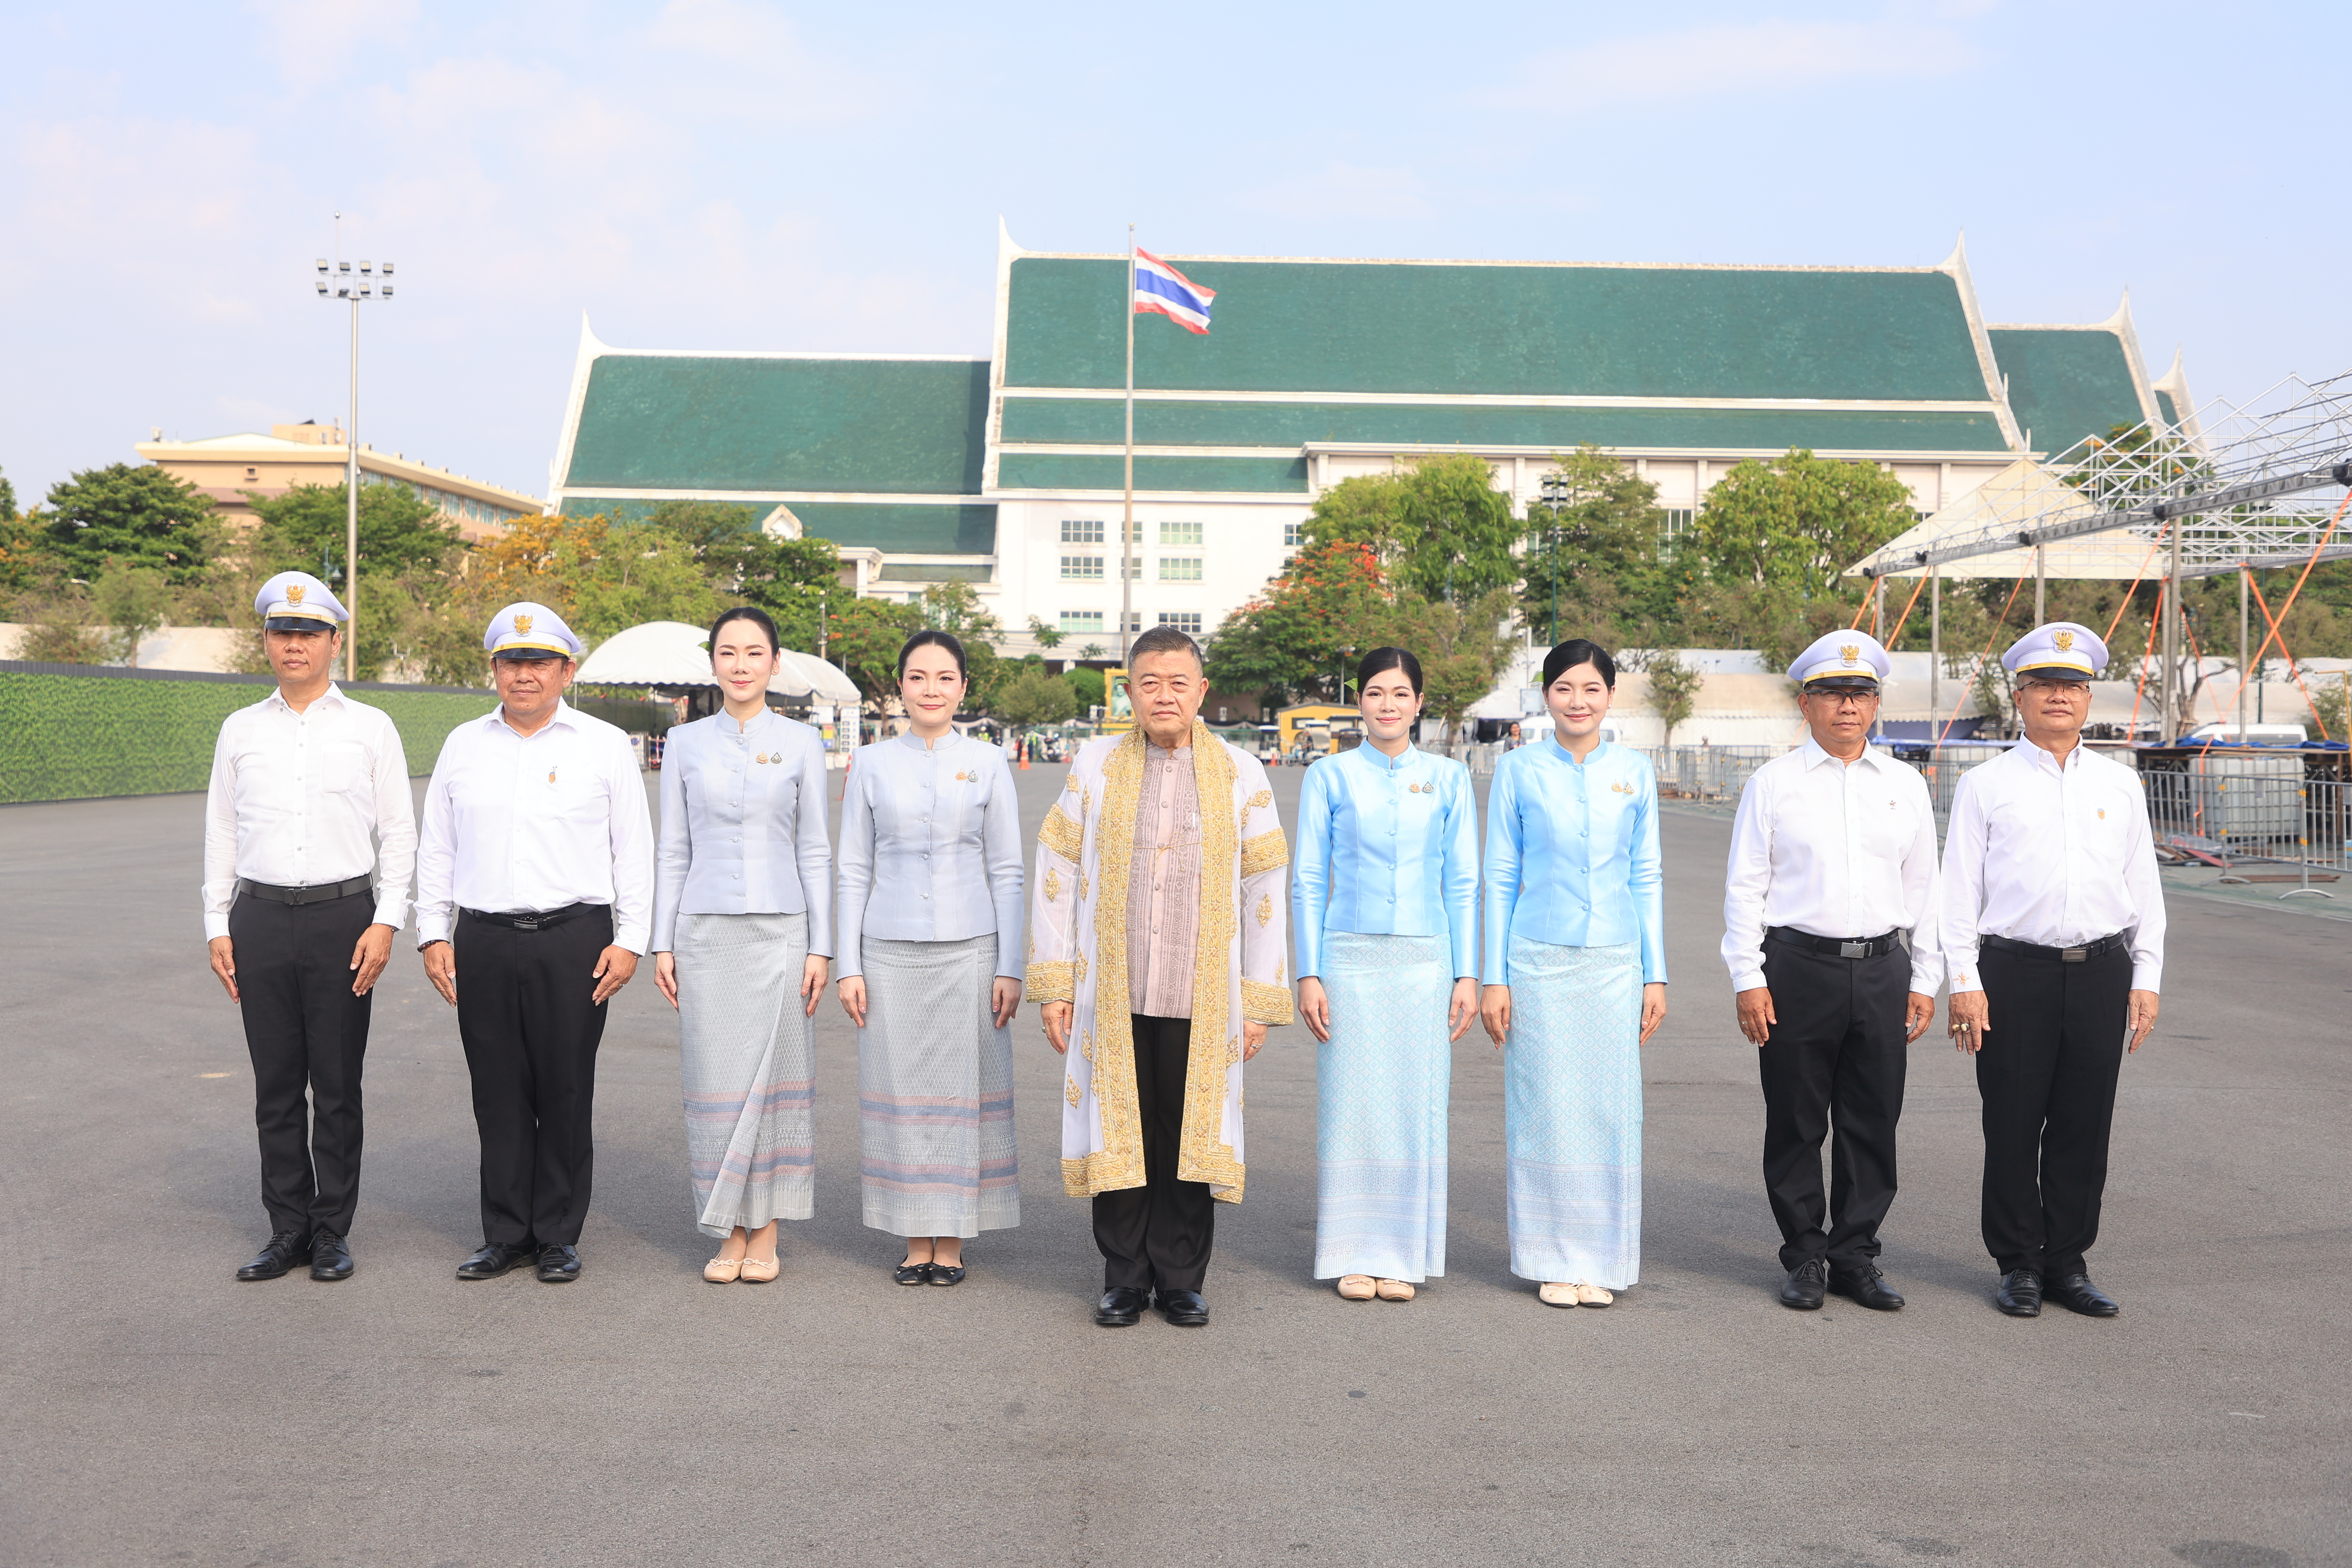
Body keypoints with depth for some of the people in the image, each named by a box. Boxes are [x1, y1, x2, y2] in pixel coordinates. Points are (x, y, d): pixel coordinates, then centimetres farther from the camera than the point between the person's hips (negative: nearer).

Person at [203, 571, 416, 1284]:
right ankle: (287, 1230, 16)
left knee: (337, 1089, 3)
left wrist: (385, 923, -6)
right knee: (276, 1087, 6)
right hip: (260, 916, 2)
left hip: (342, 914, -2)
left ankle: (333, 1231, 13)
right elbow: (221, 832, 13)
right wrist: (217, 927, 7)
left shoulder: (371, 728, 4)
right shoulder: (240, 730, 11)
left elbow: (399, 835, 3)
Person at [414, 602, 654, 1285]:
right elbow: (435, 847, 16)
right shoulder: (463, 745, 13)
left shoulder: (604, 746, 5)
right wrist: (434, 933, 8)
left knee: (566, 1093, 1)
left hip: (574, 939, -2)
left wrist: (629, 940, -3)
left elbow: (634, 849, 4)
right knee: (498, 1093, 6)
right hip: (483, 940, 3)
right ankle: (505, 1234, 16)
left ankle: (559, 1236, 13)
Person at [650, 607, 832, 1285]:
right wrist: (663, 942, 3)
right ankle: (727, 1234, 13)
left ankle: (765, 1234, 12)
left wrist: (820, 947, -1)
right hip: (706, 929, 1)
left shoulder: (801, 744, 3)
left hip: (780, 929, -1)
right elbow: (673, 850, 9)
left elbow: (815, 850, 4)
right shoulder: (685, 742, 6)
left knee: (773, 1076, 1)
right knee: (715, 1081, 2)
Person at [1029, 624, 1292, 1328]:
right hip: (1112, 998, 0)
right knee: (1118, 1133, 5)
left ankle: (1181, 1280, 19)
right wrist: (1054, 985, 2)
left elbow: (1265, 890, 5)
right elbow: (1054, 874, 6)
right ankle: (1125, 1279, 20)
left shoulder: (1240, 774, 4)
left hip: (1201, 999, 0)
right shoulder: (1095, 764, 5)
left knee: (1192, 1136, 4)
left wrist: (1259, 1002, 1)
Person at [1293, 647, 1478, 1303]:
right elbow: (1308, 883, 4)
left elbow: (1462, 885, 9)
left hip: (1424, 961, 1)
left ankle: (1403, 1256, 15)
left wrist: (1467, 974, 4)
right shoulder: (1329, 776, 3)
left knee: (1415, 1104, 3)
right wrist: (1309, 975, -2)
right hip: (1351, 958, -1)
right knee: (1351, 1104, 0)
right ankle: (1354, 1256, 12)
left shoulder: (1448, 779, 7)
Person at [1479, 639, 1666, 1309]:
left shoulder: (1634, 772, 7)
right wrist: (1494, 977, -1)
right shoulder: (1518, 770, 1)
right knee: (1546, 1108, 0)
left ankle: (1600, 1261, 15)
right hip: (1539, 959, -2)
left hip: (1614, 963, 2)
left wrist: (1655, 975, 6)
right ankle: (1553, 1261, 13)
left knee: (1609, 1108, 3)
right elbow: (1500, 879, 3)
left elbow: (1646, 877, 10)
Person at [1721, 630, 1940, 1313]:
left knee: (1873, 1122, 6)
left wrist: (1924, 980, 11)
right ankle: (1804, 1257, 15)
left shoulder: (1905, 785, 12)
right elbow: (1745, 885, 1)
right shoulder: (1774, 783, 3)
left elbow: (1923, 888, 15)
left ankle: (1856, 1255, 18)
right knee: (1796, 1122, 3)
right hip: (1797, 966, -2)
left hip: (1882, 968, 3)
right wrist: (1748, 979, -5)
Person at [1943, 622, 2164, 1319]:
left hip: (2101, 973, 3)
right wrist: (1964, 982, -5)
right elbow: (1959, 889, 2)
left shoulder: (2120, 785, 13)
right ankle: (2018, 1266, 14)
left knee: (2085, 1128, 6)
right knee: (2013, 1128, 1)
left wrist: (2146, 979, 7)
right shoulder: (1985, 785, 4)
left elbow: (2143, 887, 14)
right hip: (2013, 973, -2)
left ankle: (2069, 1263, 18)